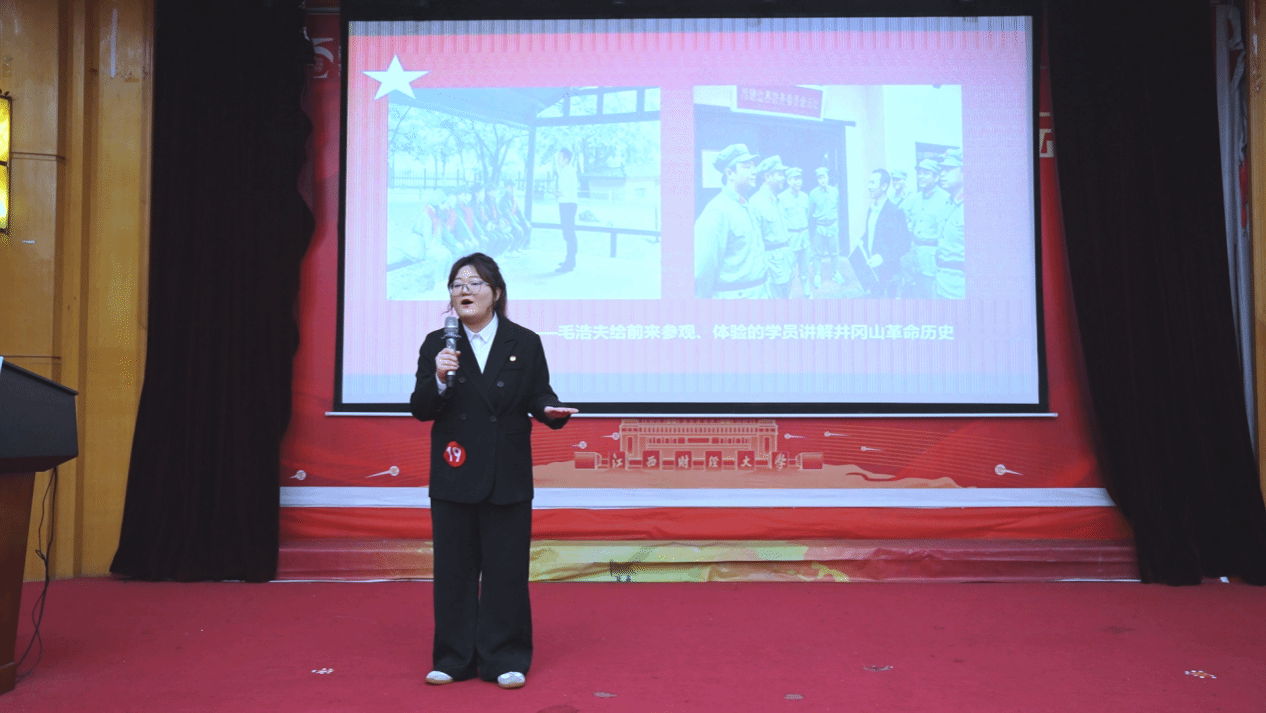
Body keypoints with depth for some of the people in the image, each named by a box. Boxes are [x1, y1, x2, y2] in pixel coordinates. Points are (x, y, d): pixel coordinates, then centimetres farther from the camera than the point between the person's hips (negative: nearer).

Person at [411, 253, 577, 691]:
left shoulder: (525, 343, 3)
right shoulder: (437, 345, 4)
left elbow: (538, 394, 4)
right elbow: (420, 410, 1)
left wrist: (551, 410, -19)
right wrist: (438, 380, -17)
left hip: (508, 477, -1)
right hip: (454, 475, 1)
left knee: (506, 569, 3)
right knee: (454, 568, 7)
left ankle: (504, 659, 15)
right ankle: (454, 659, 20)